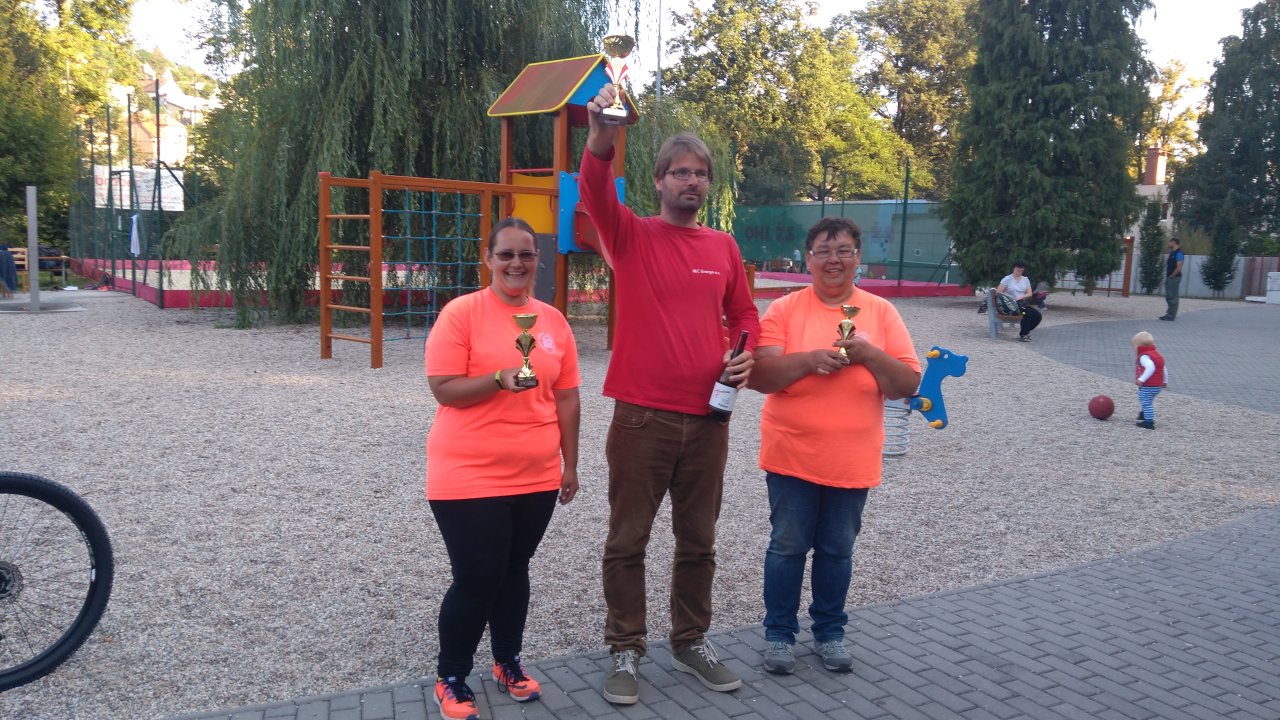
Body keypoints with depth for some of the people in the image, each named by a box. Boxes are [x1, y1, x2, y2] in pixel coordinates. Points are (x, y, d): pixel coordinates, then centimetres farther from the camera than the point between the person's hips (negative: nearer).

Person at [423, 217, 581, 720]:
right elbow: (443, 389, -12)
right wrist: (500, 379, -25)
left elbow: (566, 397, 10)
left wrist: (569, 464, 11)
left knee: (514, 571, 16)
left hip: (535, 476, 5)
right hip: (469, 475, -4)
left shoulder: (553, 320, 6)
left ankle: (508, 663, 35)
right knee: (476, 579, 1)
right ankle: (450, 679, 21)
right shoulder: (461, 312, -8)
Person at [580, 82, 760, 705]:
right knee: (627, 541, 6)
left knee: (698, 542, 15)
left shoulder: (724, 246, 9)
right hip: (641, 416, -4)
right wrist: (600, 141, -40)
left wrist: (746, 354, -3)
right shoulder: (631, 235, -2)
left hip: (708, 417, 4)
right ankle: (625, 652, 22)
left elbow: (744, 314, 18)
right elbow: (595, 193, -22)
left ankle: (691, 643, 32)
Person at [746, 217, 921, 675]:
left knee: (837, 549, 13)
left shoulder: (882, 313, 1)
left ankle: (830, 632, 30)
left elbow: (908, 385, -2)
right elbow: (758, 377, -11)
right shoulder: (784, 310, -4)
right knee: (788, 546, 7)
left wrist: (869, 355, -18)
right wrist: (809, 359, -25)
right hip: (792, 456, -1)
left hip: (852, 461, 2)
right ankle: (779, 633, 23)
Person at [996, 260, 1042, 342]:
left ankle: (1025, 331, 4)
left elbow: (1029, 294, 7)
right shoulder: (1007, 279, 1)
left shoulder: (1026, 279, 15)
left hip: (1022, 303, 5)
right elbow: (998, 293, -5)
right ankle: (1022, 335, -19)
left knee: (1037, 315, -20)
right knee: (1028, 312, -33)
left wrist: (1021, 297, -13)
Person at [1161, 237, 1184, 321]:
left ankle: (1171, 315, -3)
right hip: (1169, 278, 10)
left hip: (1174, 278, -10)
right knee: (1168, 297, 14)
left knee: (1172, 297, -6)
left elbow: (1179, 267, -19)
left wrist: (1171, 276, -14)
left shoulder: (1179, 253, -13)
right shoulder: (1172, 252, 16)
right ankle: (1169, 313, 21)